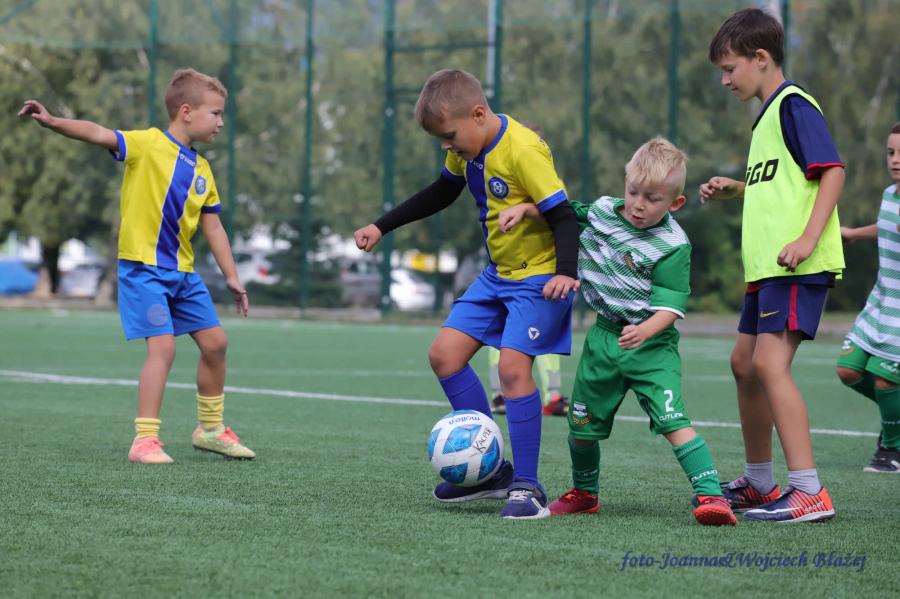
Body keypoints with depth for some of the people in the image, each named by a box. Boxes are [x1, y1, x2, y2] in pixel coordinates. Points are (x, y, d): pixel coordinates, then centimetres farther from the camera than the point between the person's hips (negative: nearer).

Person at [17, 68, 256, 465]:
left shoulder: (201, 170, 11)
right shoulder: (147, 145, -10)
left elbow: (212, 227, 16)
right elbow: (98, 135, -25)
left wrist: (231, 276, 14)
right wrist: (53, 122, -42)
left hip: (182, 272, 8)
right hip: (143, 268, -8)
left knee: (215, 342, 11)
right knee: (163, 346, -18)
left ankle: (210, 428, 28)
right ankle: (145, 440, -13)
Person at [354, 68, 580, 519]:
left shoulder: (523, 150, -23)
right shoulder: (469, 147, 3)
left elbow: (563, 215, -24)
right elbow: (442, 193, 22)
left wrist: (566, 273, -38)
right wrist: (382, 226, 22)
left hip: (539, 276, -9)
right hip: (498, 274, 9)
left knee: (512, 365, -22)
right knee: (444, 354, 3)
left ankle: (527, 486, -15)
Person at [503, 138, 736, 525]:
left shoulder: (673, 246, -15)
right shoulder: (601, 212, 0)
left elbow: (669, 307, -20)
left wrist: (644, 332, -38)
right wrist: (523, 209, 4)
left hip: (651, 346, -5)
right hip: (603, 337, 6)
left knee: (672, 420, -21)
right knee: (583, 425, 13)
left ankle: (710, 495, -24)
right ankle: (585, 493, 37)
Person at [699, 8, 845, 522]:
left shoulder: (793, 104, -9)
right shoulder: (769, 113, 21)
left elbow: (832, 171, -17)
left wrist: (808, 238, -26)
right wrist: (736, 190, 16)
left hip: (798, 267, -11)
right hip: (767, 267, 11)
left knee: (770, 363, -19)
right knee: (745, 363, 16)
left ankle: (809, 493, -22)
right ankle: (759, 484, 30)